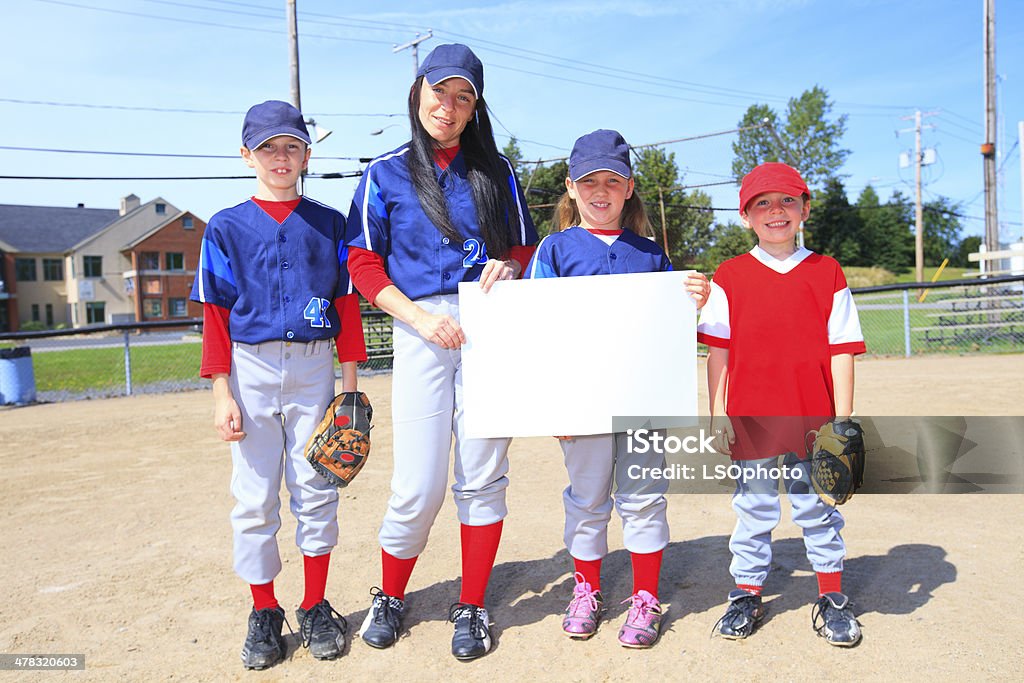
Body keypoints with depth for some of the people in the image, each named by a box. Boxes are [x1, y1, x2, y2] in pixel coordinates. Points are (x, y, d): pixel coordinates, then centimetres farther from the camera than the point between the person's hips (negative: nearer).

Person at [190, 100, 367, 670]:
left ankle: (317, 609, 19)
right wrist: (223, 393, -5)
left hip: (314, 368, 1)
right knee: (255, 498, 4)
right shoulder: (227, 228, 5)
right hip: (251, 369, 0)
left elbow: (347, 305, 7)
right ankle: (265, 616, 19)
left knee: (317, 490, 4)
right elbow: (217, 314, 3)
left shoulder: (330, 223, 7)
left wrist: (350, 383, 2)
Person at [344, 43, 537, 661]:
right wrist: (421, 317, -9)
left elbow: (525, 247, 16)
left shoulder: (495, 169, 13)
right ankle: (390, 597, 24)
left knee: (483, 477, 3)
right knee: (419, 486, -2)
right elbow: (364, 265, 4)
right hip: (421, 332, -1)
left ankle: (472, 608, 19)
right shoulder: (386, 173, 9)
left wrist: (506, 268, -8)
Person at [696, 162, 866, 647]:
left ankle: (832, 598, 27)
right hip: (750, 420, 0)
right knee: (753, 510, 11)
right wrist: (718, 415, -2)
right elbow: (718, 353, 3)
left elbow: (841, 351, 2)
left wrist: (842, 420, -2)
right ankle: (747, 594, 26)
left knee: (817, 507, 11)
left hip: (813, 421, 0)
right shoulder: (729, 277, 2)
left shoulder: (827, 273, 3)